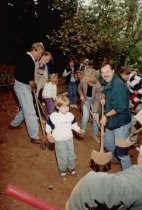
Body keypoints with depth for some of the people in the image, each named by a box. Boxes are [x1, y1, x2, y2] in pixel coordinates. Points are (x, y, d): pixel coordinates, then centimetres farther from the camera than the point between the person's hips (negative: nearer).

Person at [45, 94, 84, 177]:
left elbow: (74, 124, 10)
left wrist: (78, 129, -4)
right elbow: (49, 126, -6)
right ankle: (63, 170, 30)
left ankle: (72, 168, 40)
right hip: (59, 140, -4)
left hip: (69, 139, 4)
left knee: (71, 155, 18)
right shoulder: (53, 116, -17)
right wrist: (49, 134, -15)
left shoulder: (70, 115, -4)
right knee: (62, 156, 6)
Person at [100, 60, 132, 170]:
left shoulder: (118, 85, -25)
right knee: (108, 145, 24)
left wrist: (106, 115, -18)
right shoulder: (109, 84, 7)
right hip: (111, 122, 10)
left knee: (122, 152, 2)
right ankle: (116, 160, 51)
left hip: (121, 124, -10)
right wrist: (105, 101, 3)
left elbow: (120, 108, -29)